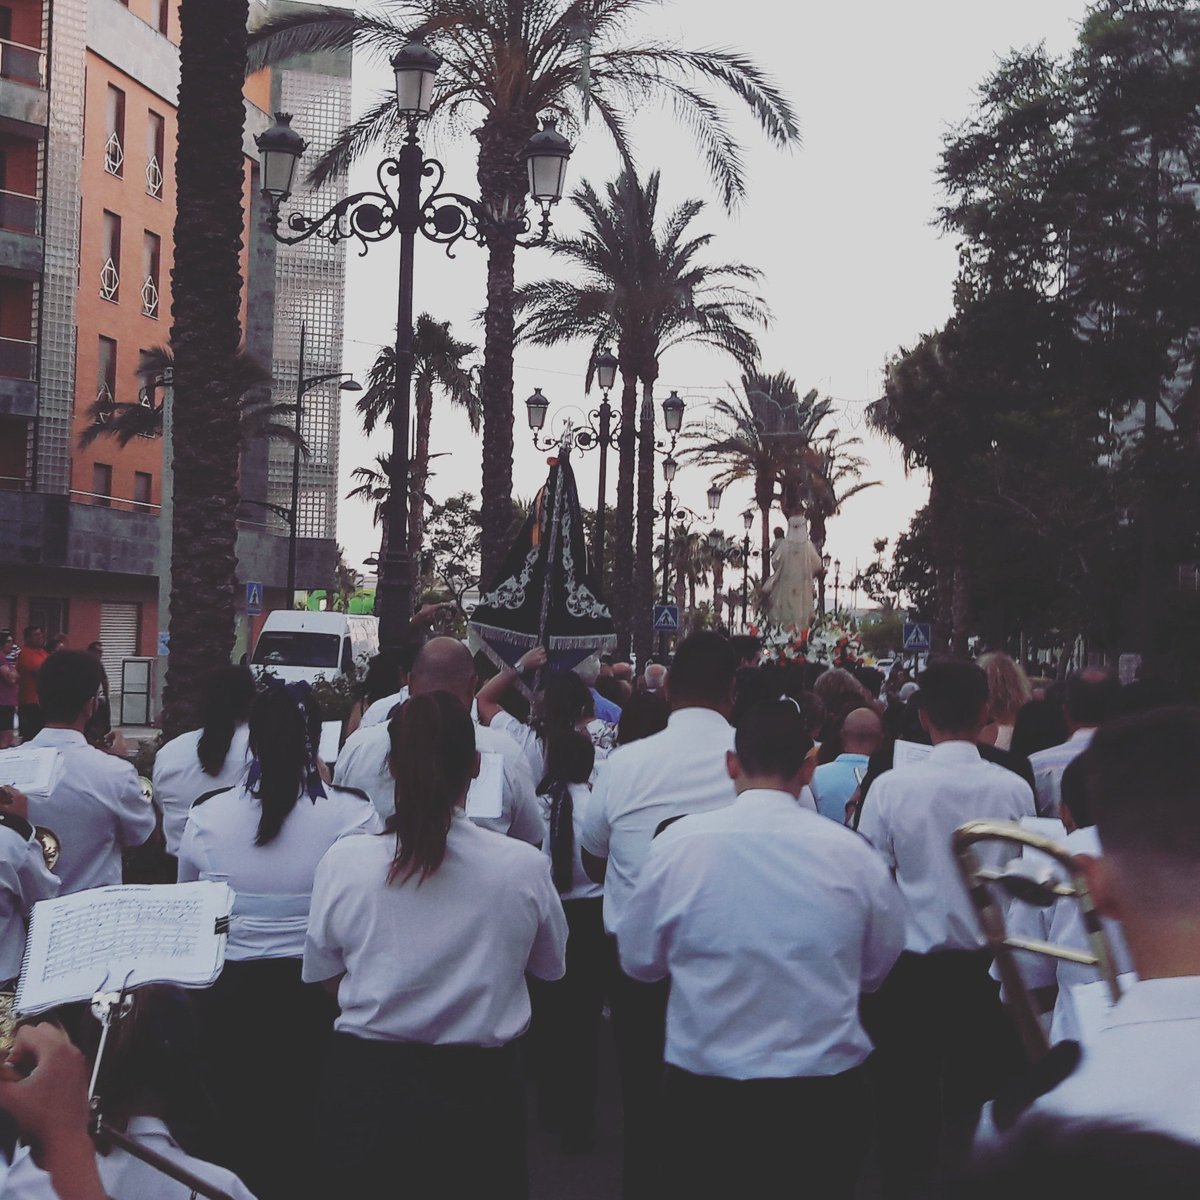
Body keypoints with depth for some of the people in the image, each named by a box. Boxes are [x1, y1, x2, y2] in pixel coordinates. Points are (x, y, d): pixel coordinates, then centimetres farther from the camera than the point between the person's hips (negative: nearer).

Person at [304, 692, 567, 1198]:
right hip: (477, 1085, 0)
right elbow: (551, 966, 4)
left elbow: (323, 975, 2)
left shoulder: (343, 862, -13)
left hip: (366, 1082, 1)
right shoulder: (525, 867, -14)